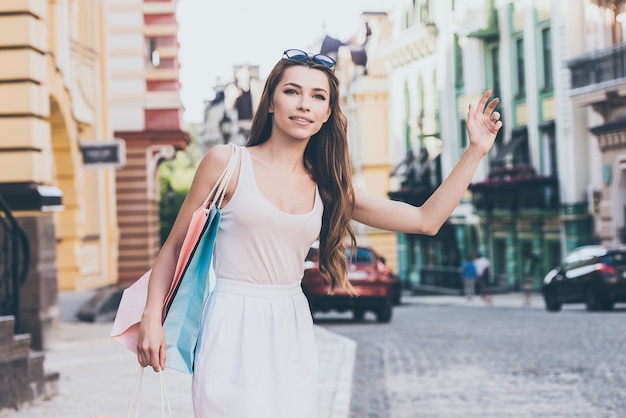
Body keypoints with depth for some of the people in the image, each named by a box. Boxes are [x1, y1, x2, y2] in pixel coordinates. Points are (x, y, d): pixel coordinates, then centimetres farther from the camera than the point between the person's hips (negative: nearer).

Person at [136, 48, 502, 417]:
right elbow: (175, 246, 2)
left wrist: (476, 151, 4)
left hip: (292, 337, 4)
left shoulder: (326, 186, 8)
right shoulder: (227, 163, -2)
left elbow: (426, 220, 6)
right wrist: (152, 318, -9)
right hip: (233, 331, -4)